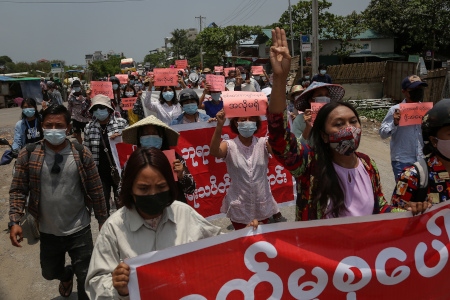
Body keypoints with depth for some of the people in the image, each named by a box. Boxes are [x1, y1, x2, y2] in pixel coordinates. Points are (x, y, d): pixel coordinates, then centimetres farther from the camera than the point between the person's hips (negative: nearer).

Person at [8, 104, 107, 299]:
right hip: (48, 232, 2)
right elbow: (18, 190, -3)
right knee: (50, 273, 25)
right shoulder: (28, 155, -8)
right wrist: (14, 221, -14)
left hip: (79, 231, -2)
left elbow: (95, 190, -4)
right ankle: (66, 274, 60)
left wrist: (102, 221, 0)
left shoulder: (82, 154, -9)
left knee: (86, 278, 7)